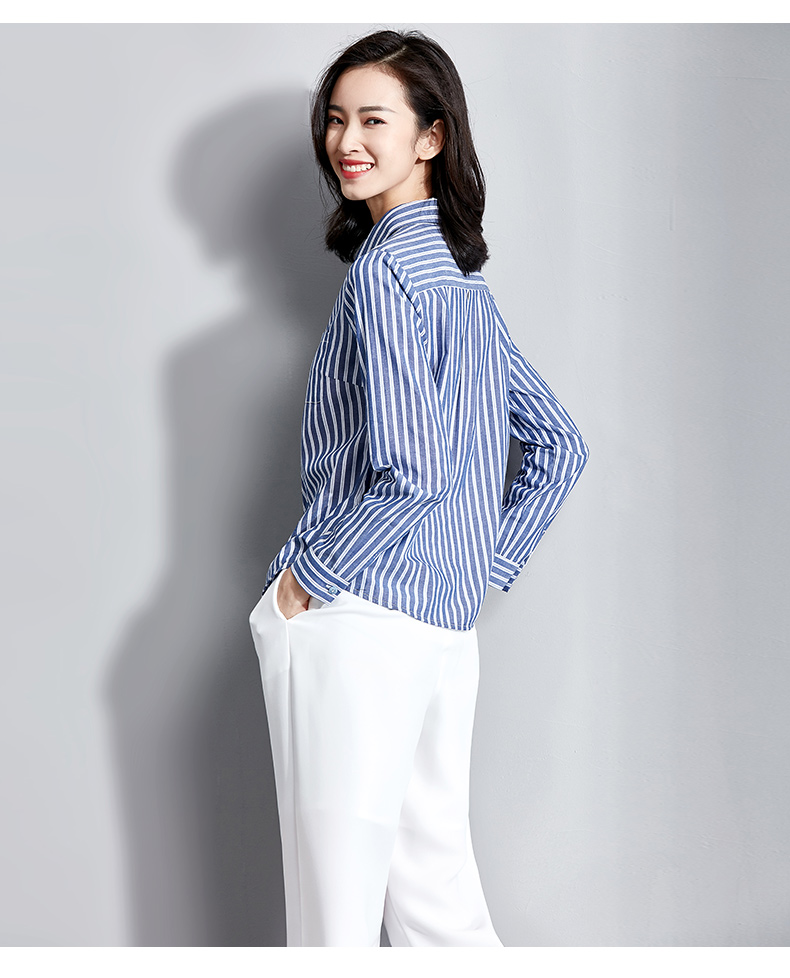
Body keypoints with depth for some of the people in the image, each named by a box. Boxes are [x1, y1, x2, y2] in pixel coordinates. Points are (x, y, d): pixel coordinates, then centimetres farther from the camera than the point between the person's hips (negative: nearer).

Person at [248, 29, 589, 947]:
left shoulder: (382, 269, -12)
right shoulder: (464, 275, 14)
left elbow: (410, 471, -22)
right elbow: (559, 446, 19)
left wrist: (306, 577, -10)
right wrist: (485, 567, 17)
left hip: (357, 622, -9)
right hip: (447, 627, 9)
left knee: (336, 889, 3)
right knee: (432, 885, 16)